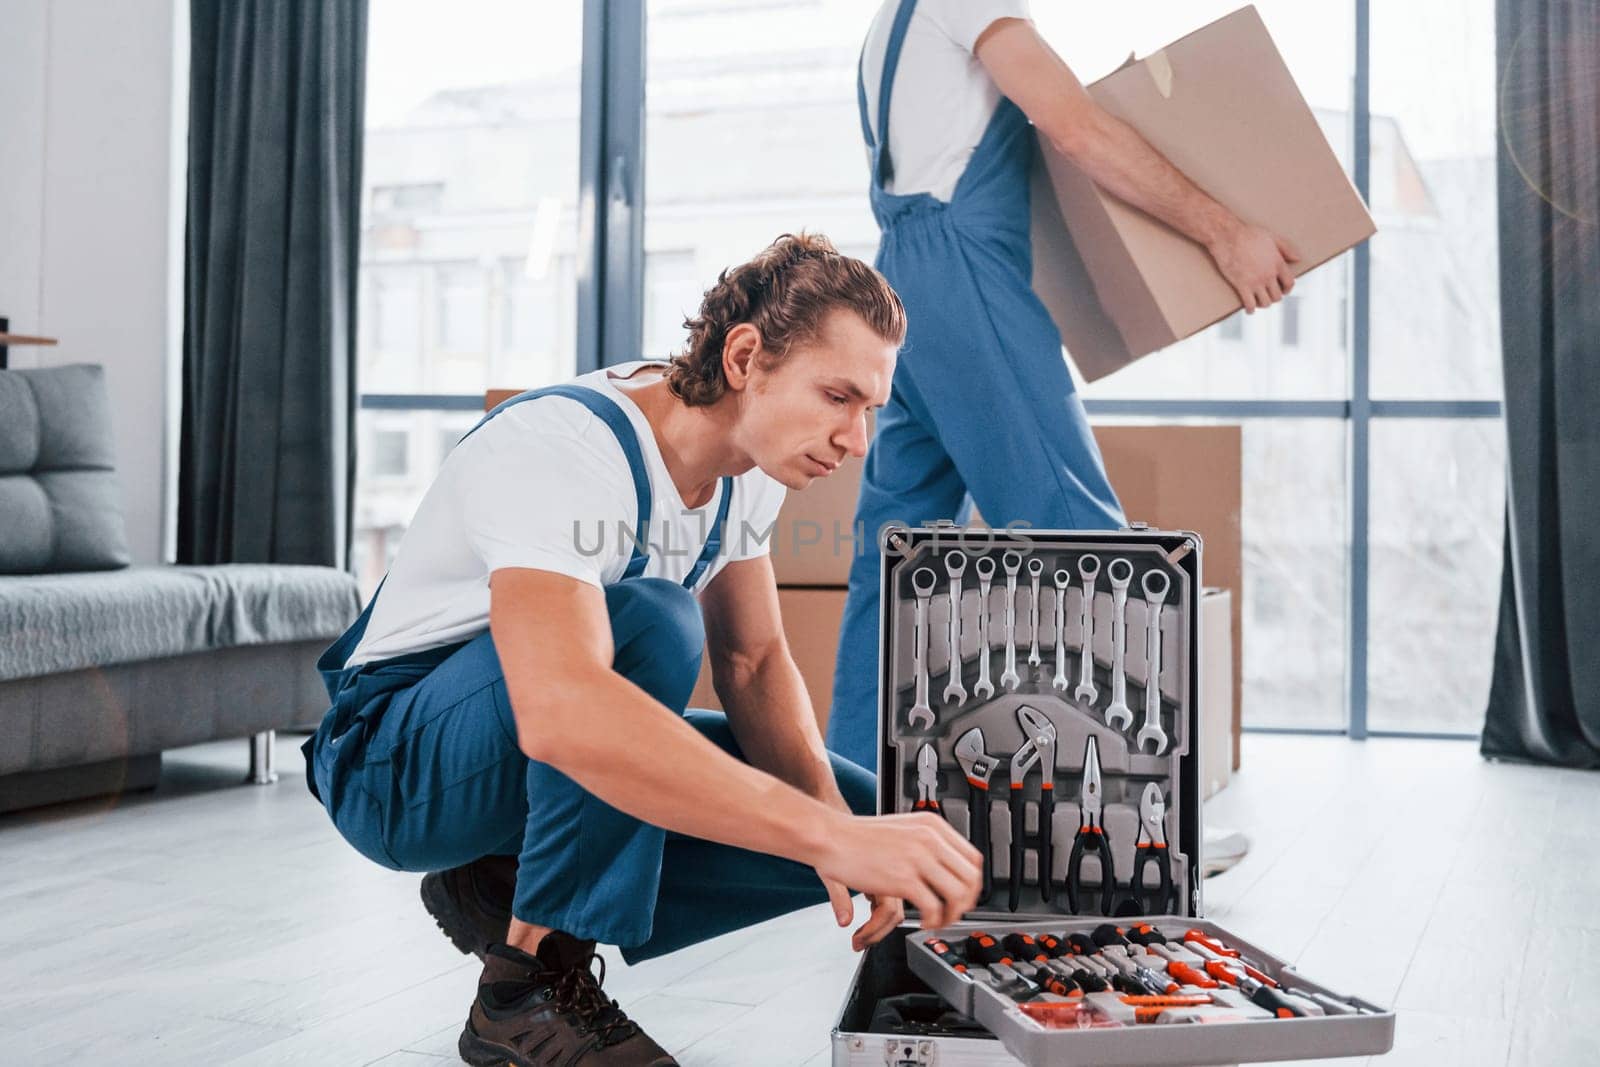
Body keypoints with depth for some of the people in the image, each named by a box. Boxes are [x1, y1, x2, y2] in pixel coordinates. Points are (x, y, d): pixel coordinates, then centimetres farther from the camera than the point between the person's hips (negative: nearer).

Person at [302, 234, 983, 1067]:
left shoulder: (749, 452, -5)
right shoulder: (559, 451, -31)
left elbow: (754, 662, 0)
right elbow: (559, 713, -47)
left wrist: (838, 820, -19)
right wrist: (831, 836, -49)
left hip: (563, 759, 8)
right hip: (398, 759, -8)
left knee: (867, 811, -5)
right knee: (650, 624, -36)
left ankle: (506, 896, 1)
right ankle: (530, 985, -19)